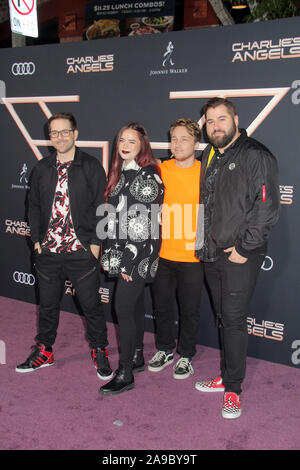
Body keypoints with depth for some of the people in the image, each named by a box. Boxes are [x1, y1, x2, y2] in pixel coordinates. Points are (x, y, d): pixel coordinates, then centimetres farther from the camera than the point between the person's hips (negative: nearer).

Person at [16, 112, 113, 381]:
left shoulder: (92, 167, -2)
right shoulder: (42, 168, 10)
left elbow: (101, 207, -4)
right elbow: (34, 205, 14)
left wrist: (95, 242, -9)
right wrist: (37, 239, 5)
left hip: (82, 250, -4)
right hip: (48, 251, 4)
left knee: (91, 305, 4)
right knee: (48, 304, 15)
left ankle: (99, 351, 23)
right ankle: (44, 351, 32)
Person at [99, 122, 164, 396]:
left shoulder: (147, 176, -14)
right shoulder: (121, 173, 13)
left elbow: (144, 223, -18)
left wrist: (128, 260, -19)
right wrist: (111, 254, 14)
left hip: (139, 254, -8)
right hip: (122, 253, 8)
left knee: (124, 309, -7)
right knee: (135, 305, 16)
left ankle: (125, 374, 3)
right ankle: (137, 358, 30)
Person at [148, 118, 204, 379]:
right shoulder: (160, 170, 1)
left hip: (192, 255, -2)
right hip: (163, 253, 3)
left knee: (190, 309, 10)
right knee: (162, 305, 15)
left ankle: (186, 355, 30)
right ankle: (165, 349, 36)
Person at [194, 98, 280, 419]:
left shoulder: (256, 156, -9)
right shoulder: (209, 156, 14)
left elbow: (267, 208, -15)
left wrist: (244, 249, -16)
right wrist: (203, 243, 11)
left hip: (240, 257, -7)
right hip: (212, 254, 7)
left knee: (233, 319, -2)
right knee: (224, 318, 15)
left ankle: (233, 388, 12)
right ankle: (227, 376, 29)